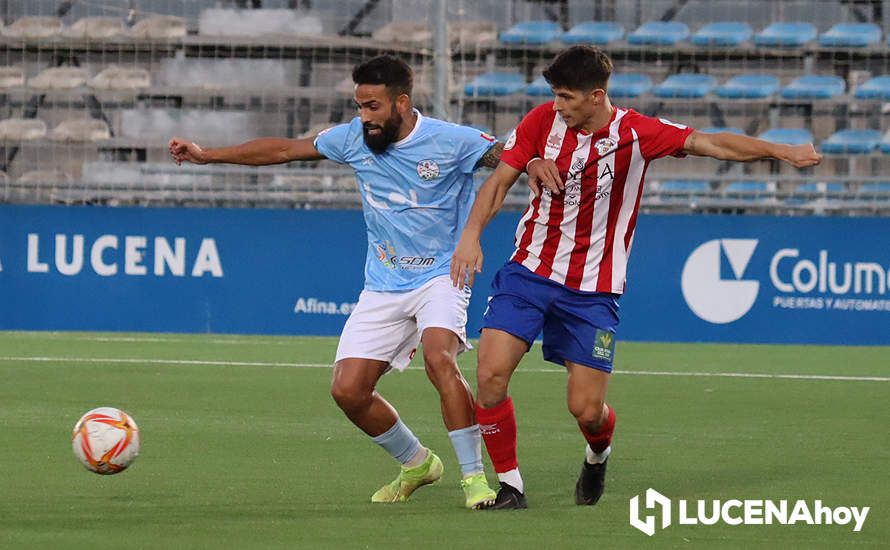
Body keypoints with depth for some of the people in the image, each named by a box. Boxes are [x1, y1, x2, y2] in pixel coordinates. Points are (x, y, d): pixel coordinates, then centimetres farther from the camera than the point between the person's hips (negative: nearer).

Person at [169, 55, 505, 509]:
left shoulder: (450, 141, -14)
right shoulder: (354, 138, -1)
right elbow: (285, 149, 8)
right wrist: (206, 155, 10)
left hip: (440, 275, -5)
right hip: (383, 285, 5)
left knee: (439, 358, -32)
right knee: (347, 390, -5)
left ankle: (475, 477, -21)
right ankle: (416, 463, 20)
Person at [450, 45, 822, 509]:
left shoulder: (635, 133, -11)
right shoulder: (543, 120, -4)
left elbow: (712, 144, -9)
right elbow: (500, 179, 2)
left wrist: (783, 152, -18)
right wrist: (471, 235, -12)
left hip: (592, 289, -2)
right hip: (529, 271, 2)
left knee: (586, 409, -5)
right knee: (491, 374, -15)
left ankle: (598, 455, 33)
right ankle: (509, 484, 3)